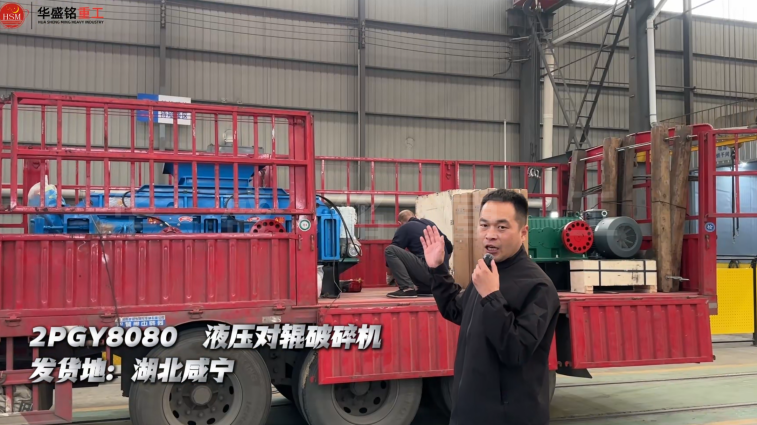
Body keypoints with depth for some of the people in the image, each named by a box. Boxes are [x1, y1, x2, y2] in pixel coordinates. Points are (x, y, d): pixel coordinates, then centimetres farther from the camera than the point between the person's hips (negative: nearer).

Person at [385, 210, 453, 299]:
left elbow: (391, 251, 10)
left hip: (428, 271, -8)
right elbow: (449, 247, 27)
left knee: (390, 250, -6)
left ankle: (408, 288, -14)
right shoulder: (430, 223, 24)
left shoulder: (405, 228, 6)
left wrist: (390, 271, 26)